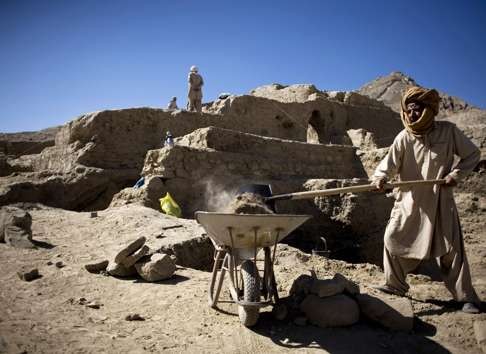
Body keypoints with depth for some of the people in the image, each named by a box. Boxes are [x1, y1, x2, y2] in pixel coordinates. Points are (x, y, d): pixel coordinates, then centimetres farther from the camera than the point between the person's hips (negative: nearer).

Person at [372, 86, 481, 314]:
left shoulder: (448, 131, -3)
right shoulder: (404, 138, -4)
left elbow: (472, 155, 8)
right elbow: (390, 161, -17)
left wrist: (456, 174, -7)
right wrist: (380, 177, -38)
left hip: (440, 202, -1)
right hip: (410, 201, 1)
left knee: (451, 248, 2)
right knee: (393, 239, -2)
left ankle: (466, 296, 17)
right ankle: (395, 285, 19)